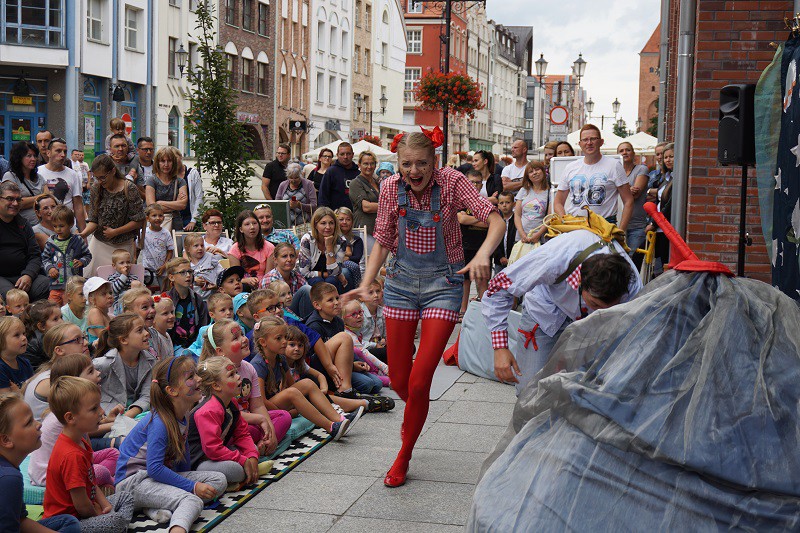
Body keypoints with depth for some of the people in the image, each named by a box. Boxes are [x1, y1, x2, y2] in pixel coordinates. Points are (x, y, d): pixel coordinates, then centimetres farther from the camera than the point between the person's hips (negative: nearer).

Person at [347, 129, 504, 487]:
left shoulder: (451, 182, -15)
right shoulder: (391, 188, -6)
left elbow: (496, 221, -24)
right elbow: (382, 240, 3)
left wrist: (482, 256, -43)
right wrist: (366, 283, -11)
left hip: (443, 285, -3)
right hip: (401, 283, 3)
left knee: (419, 382, -9)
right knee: (398, 380, 8)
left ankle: (404, 457, 14)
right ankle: (413, 415, 45)